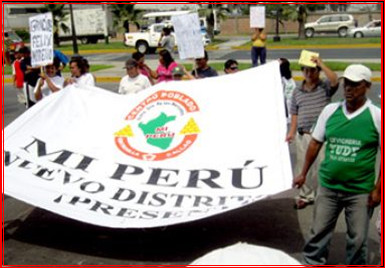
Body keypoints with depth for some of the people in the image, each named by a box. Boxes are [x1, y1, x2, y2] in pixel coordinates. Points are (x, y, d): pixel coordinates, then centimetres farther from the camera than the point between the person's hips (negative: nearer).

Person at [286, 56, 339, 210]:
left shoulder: (325, 87, 0)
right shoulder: (297, 92, 11)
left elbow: (334, 80, -23)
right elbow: (294, 113, 13)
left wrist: (321, 63, -17)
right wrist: (292, 131, 5)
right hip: (302, 135, 4)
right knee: (303, 166, 10)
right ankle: (305, 195, 23)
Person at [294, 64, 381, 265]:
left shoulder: (376, 116, -9)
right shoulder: (330, 110, 0)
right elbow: (315, 143, 8)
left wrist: (378, 188, -9)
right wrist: (304, 173, 9)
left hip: (360, 191, -3)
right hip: (328, 187, 3)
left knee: (357, 239, 11)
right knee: (319, 232, 13)